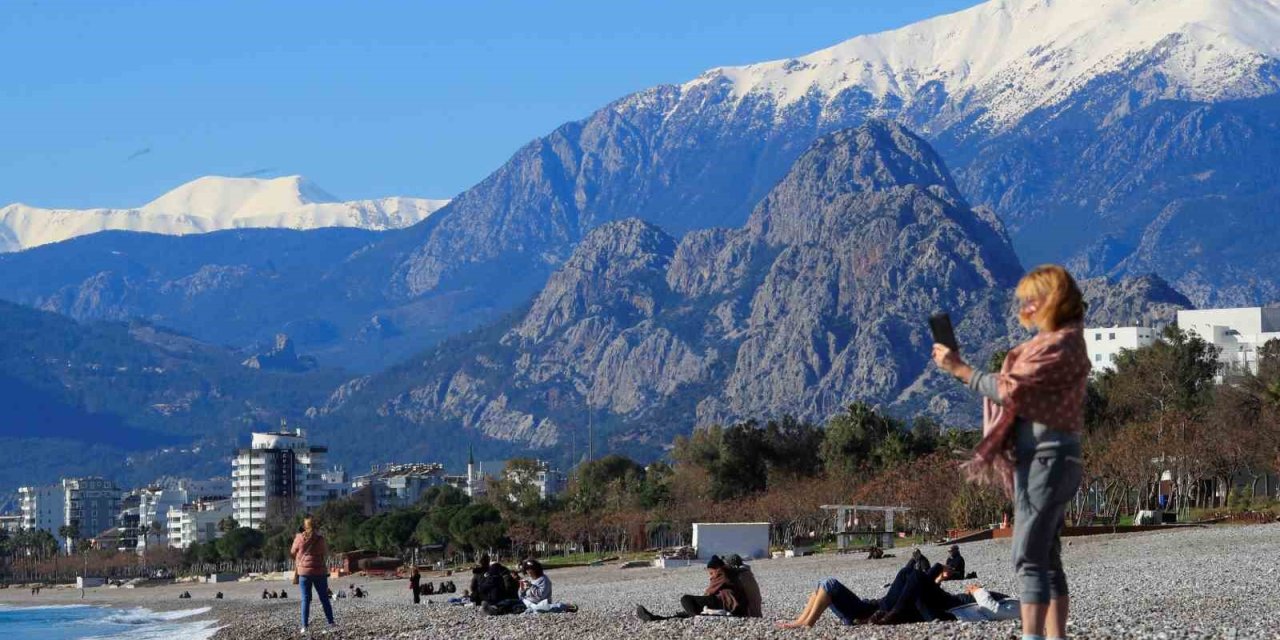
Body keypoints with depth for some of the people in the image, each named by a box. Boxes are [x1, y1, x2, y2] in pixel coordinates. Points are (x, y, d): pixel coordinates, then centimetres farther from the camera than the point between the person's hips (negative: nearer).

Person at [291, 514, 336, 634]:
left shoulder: (299, 538, -6)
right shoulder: (320, 539, -5)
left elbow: (293, 552, 6)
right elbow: (326, 554, 8)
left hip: (304, 571, -1)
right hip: (320, 571, 1)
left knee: (305, 599, 2)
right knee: (324, 598, 10)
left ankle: (304, 626, -4)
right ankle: (331, 622, 9)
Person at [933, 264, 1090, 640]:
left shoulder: (1060, 344, -13)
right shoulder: (1054, 342, 20)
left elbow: (1010, 389, -17)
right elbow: (1022, 392, 13)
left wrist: (960, 369, -11)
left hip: (1045, 457, -11)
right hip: (1040, 457, 11)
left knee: (1029, 557, -13)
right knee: (1046, 558, 10)